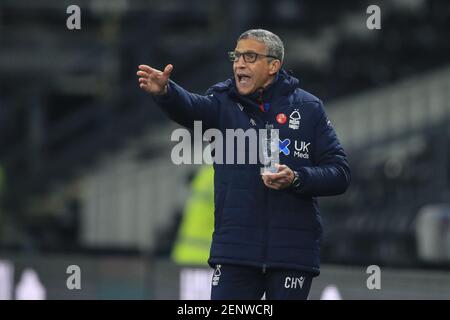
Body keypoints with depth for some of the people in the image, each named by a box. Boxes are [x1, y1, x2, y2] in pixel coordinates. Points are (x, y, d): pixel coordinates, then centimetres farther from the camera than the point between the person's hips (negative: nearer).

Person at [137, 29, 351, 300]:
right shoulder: (225, 102, 5)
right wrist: (164, 91, -40)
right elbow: (190, 108, -18)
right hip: (235, 250, 1)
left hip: (293, 252, -1)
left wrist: (296, 179, -17)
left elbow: (340, 173, 1)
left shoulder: (308, 109, 3)